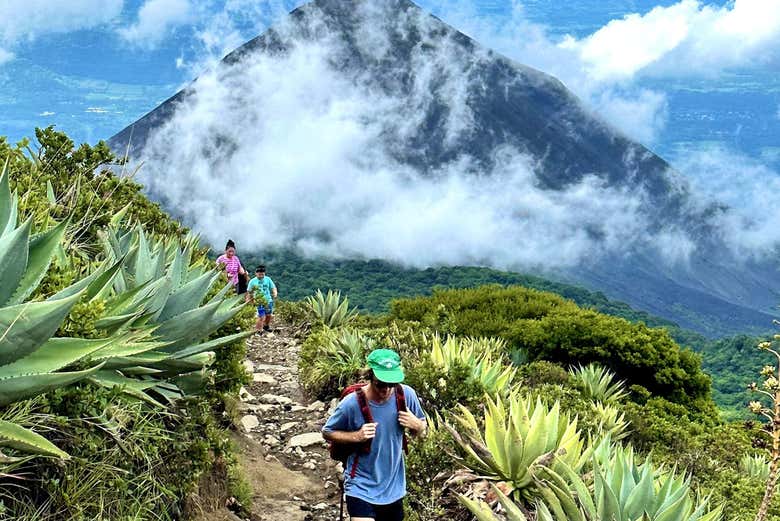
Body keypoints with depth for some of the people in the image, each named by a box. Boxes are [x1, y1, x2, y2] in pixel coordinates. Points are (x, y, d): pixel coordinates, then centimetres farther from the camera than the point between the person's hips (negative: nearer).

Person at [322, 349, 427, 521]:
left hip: (394, 487, 4)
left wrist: (415, 424, -19)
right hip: (362, 488, -4)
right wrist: (356, 436, -22)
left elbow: (422, 431, 4)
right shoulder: (351, 403, -21)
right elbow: (327, 432, -6)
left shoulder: (406, 395, -13)